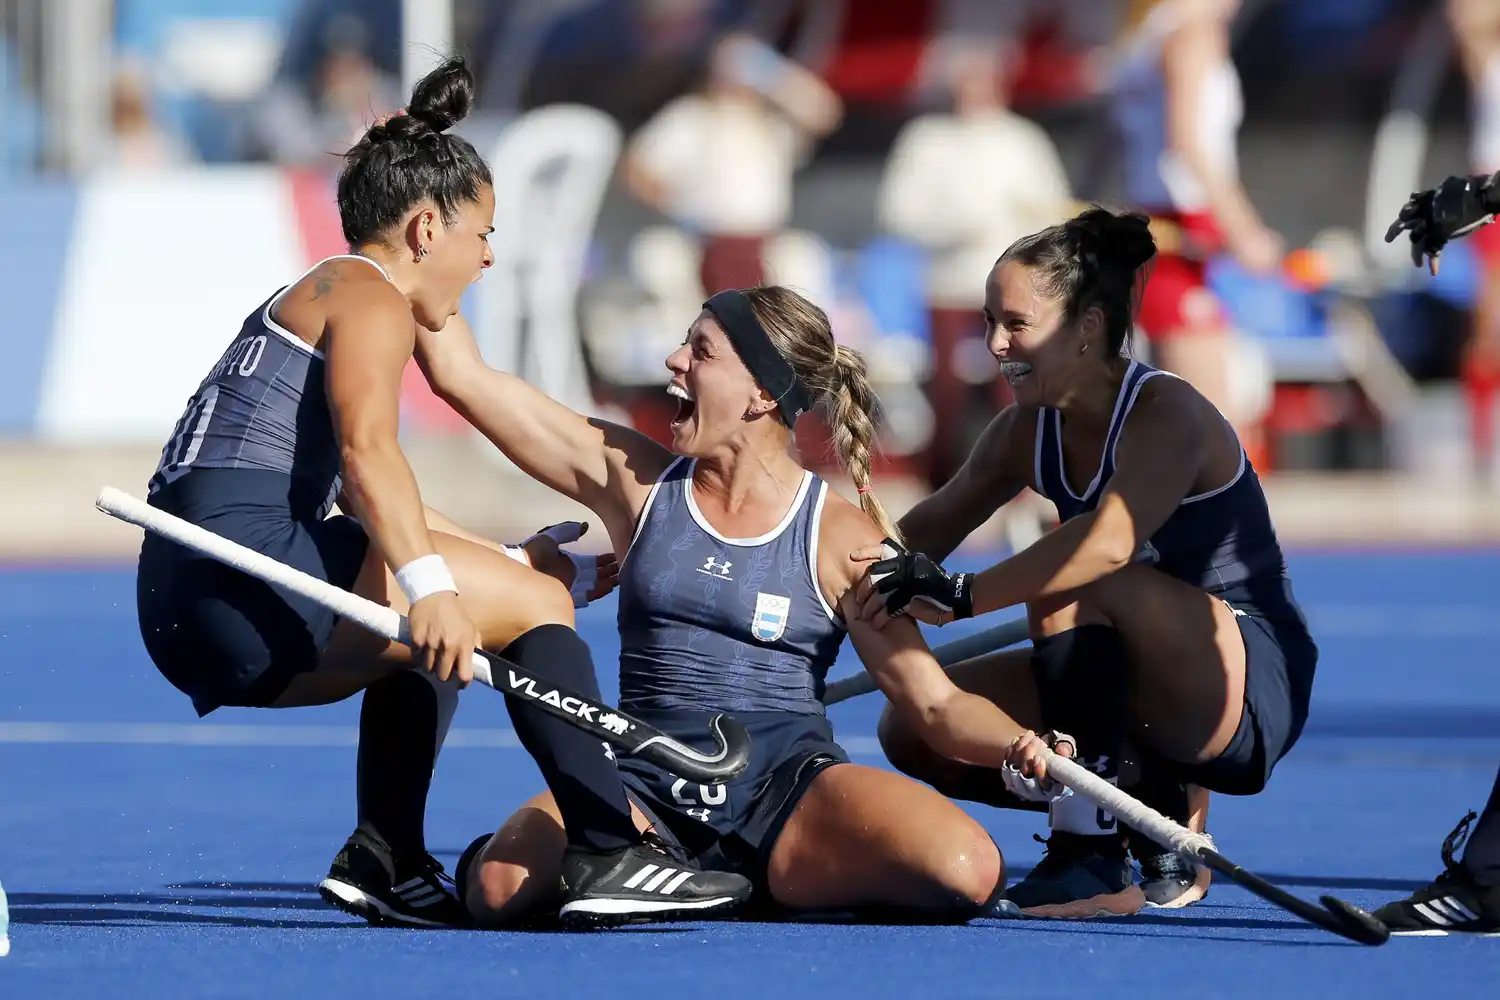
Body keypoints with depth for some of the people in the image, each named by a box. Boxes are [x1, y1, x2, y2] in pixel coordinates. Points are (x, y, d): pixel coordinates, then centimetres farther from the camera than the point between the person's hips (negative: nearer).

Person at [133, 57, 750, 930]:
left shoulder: (309, 300, 30)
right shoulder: (372, 299, -1)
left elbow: (368, 501, 39)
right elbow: (368, 450, -20)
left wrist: (506, 562, 40)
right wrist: (428, 584, -32)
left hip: (181, 616, 10)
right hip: (243, 565, -10)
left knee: (433, 641, 32)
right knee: (536, 603, -9)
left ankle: (388, 862, 18)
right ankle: (611, 854, -16)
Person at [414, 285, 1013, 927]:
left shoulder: (843, 538, 1)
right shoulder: (636, 481, 8)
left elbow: (937, 703, 0)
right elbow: (461, 374, 9)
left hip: (788, 781, -1)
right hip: (648, 788, 1)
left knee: (966, 871, -30)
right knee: (501, 888, -31)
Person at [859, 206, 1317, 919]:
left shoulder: (1166, 412, -19)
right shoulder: (1029, 431, 4)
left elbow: (1111, 542, -38)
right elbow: (931, 530, 7)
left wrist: (960, 596, -44)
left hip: (1256, 693, -8)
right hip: (1157, 711, 8)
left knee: (1070, 584, -33)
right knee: (913, 728, -5)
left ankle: (1095, 863, -29)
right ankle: (1158, 821, 2)